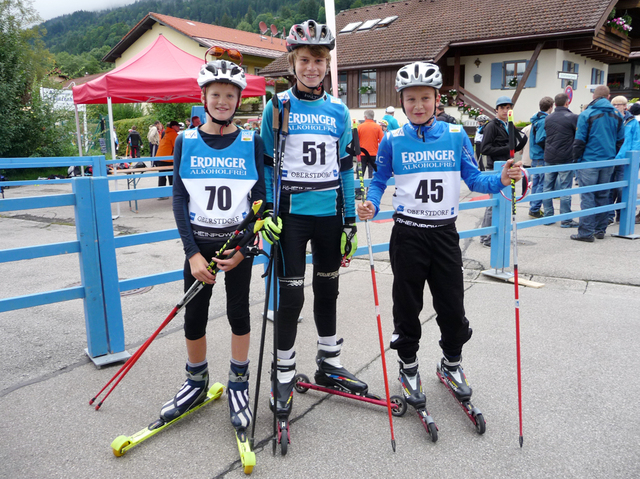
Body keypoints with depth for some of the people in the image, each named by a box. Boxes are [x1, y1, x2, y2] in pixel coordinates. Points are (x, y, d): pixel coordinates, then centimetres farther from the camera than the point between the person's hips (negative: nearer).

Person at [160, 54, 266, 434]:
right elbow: (180, 199, -2)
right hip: (199, 242, 1)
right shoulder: (186, 142, 1)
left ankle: (239, 385, 25)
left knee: (238, 312, 6)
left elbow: (259, 198, -1)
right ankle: (197, 383, 31)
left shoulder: (252, 143, -1)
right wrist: (192, 253, -10)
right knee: (194, 316, 8)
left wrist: (243, 247, -11)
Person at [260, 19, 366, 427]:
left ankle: (329, 364, 31)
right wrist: (267, 213, -9)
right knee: (291, 295, -2)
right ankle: (285, 375, 16)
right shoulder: (277, 107, -1)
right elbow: (266, 164, 0)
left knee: (328, 290, 14)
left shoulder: (339, 111, 7)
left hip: (330, 215, 4)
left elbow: (345, 167, 9)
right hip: (292, 214, -3)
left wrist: (351, 219, 7)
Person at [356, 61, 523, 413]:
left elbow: (473, 179, 2)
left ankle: (451, 364, 34)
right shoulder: (393, 140, -1)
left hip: (445, 233, 1)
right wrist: (371, 206, -15)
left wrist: (500, 180, -17)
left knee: (452, 305, 8)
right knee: (407, 305, 9)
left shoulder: (456, 135, 1)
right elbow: (379, 182, 4)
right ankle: (408, 368, 30)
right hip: (407, 234, -1)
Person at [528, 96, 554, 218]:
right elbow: (540, 140, -21)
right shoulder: (545, 120, -15)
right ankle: (535, 209, -1)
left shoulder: (536, 119, 12)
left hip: (535, 156, 9)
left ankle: (533, 208, 21)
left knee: (536, 181, 15)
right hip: (542, 157, -9)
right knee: (543, 183, -4)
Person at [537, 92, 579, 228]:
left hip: (549, 157, 4)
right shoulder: (573, 117, -9)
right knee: (565, 189, 0)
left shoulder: (548, 118, 6)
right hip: (566, 158, -4)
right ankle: (565, 219, 2)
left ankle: (548, 216, 15)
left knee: (547, 187, 11)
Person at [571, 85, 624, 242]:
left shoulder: (586, 114, -8)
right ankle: (600, 230, 18)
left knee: (587, 196, -4)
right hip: (608, 162, 5)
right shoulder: (616, 115, 9)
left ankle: (586, 232, -5)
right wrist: (611, 155, 21)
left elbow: (579, 140, -10)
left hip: (589, 161, -5)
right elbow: (620, 140, 13)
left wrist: (576, 159, -1)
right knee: (603, 195, 12)